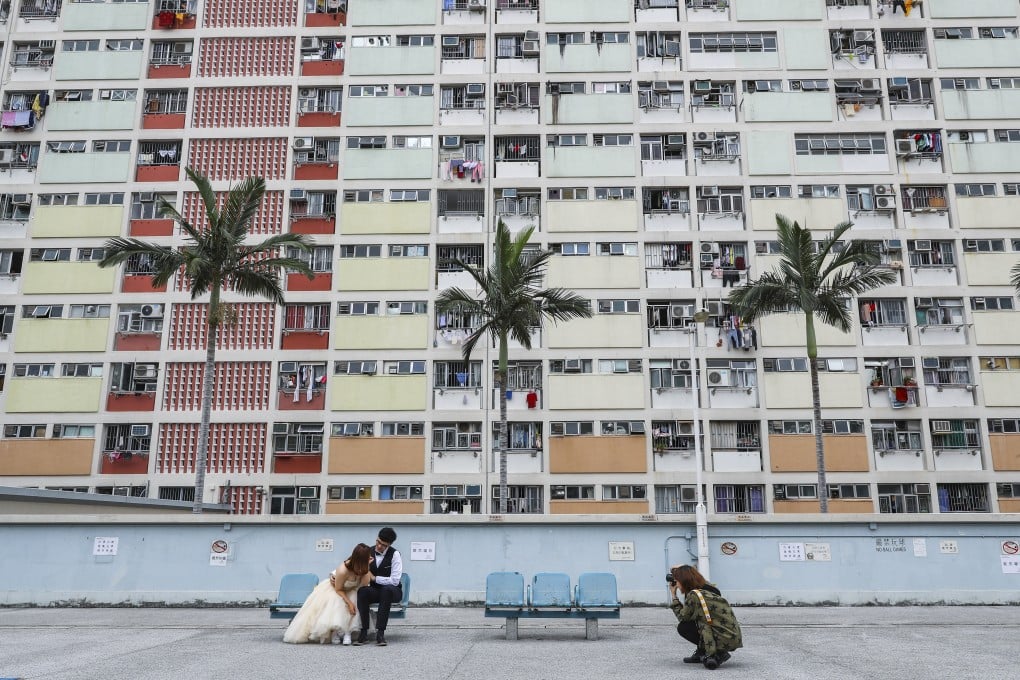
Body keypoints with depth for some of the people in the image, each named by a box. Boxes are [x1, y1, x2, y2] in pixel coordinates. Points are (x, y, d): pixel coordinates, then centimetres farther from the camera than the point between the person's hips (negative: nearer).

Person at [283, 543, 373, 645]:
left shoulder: (362, 566, -25)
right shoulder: (343, 570, -38)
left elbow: (363, 585, -29)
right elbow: (338, 589, -23)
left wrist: (367, 567, -39)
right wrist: (349, 602, -30)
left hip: (350, 591, 3)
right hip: (332, 589, -3)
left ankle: (346, 633, -16)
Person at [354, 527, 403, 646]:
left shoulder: (394, 554, -13)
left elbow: (395, 581, -19)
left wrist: (374, 578, -17)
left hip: (391, 591, -3)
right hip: (374, 591, 3)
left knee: (386, 589, -39)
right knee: (362, 591, -31)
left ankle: (380, 632, -38)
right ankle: (364, 632, -28)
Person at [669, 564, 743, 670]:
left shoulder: (693, 595, -13)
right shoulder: (708, 589, 10)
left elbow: (682, 617, -1)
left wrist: (674, 596, 7)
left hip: (723, 641, -9)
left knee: (682, 627, 2)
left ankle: (716, 654, -1)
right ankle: (701, 653, 21)